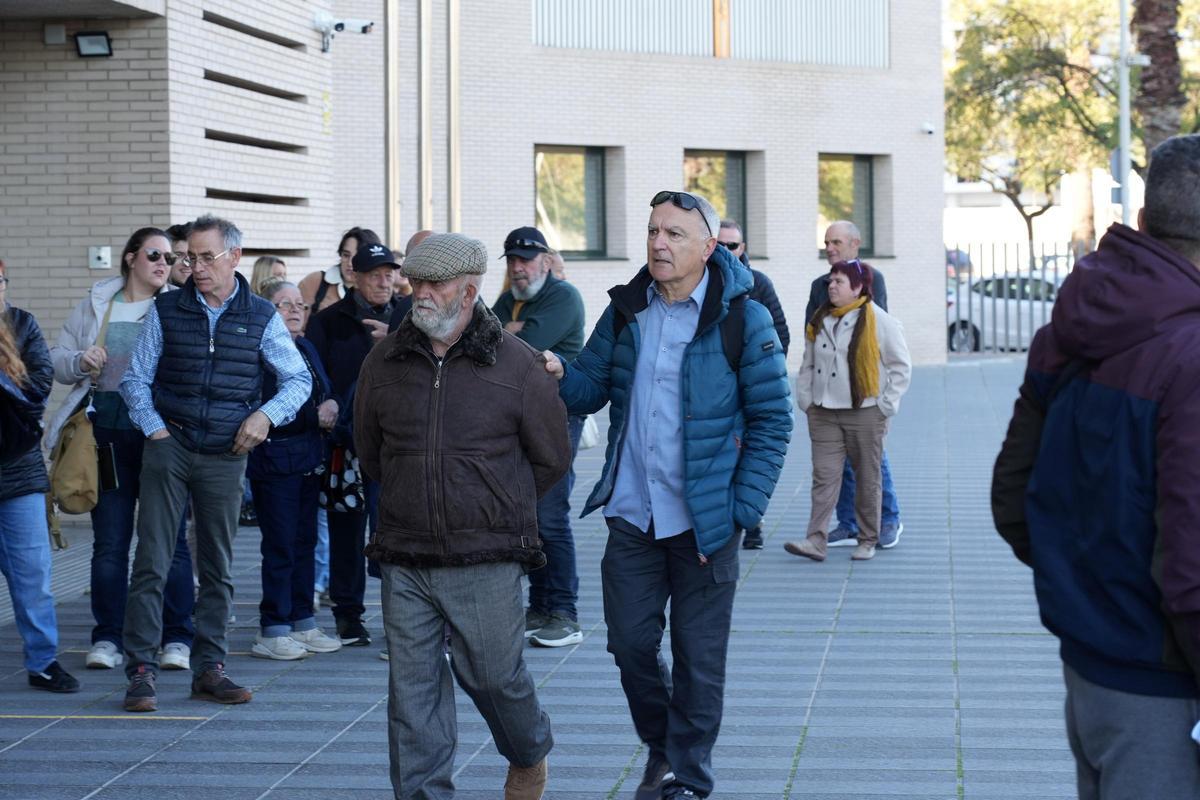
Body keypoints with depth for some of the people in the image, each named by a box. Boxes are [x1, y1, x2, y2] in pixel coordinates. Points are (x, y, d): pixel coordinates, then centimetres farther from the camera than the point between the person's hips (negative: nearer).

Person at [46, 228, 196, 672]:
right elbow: (56, 360, 14)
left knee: (170, 539, 2)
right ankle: (107, 639, 14)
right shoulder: (94, 305, 11)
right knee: (109, 542, 6)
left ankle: (177, 639, 10)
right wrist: (80, 362, -7)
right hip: (107, 433, 2)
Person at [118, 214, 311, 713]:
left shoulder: (261, 318, 3)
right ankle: (141, 671, -3)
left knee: (218, 567, 7)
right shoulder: (166, 311, 4)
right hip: (170, 446, -1)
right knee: (151, 562, -6)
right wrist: (154, 428, -5)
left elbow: (299, 380, 7)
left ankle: (208, 668, 16)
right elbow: (136, 379, 8)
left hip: (226, 453, 1)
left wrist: (266, 415, -9)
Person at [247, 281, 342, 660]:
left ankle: (303, 623, 20)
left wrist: (331, 405, 0)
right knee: (281, 547, -6)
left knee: (305, 542, 12)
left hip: (308, 461, 8)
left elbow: (324, 393, 21)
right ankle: (272, 632, 0)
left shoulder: (307, 349, 16)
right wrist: (315, 416, -16)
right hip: (274, 460, -8)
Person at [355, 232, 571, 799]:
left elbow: (551, 457, 6)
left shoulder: (514, 362, -4)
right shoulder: (384, 363, 5)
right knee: (412, 688, 3)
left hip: (486, 561, -3)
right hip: (404, 562, 3)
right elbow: (369, 453, 21)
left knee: (493, 673, 7)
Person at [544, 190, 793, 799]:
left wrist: (741, 510, -11)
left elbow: (772, 419, -6)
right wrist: (559, 376, -14)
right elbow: (592, 386, 10)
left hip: (704, 521, -4)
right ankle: (661, 749, 33)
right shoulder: (625, 310, 6)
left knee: (698, 658, 4)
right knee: (631, 644, 9)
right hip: (631, 515, 4)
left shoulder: (742, 318, -8)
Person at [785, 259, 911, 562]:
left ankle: (867, 541, 15)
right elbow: (808, 365, 19)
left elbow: (901, 366, -2)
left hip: (865, 413, -4)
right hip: (824, 414, 4)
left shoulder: (878, 321, -5)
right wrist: (805, 399, 8)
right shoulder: (819, 321, 10)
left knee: (867, 478, 4)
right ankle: (816, 540, -9)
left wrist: (886, 405, -6)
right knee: (824, 476, -4)